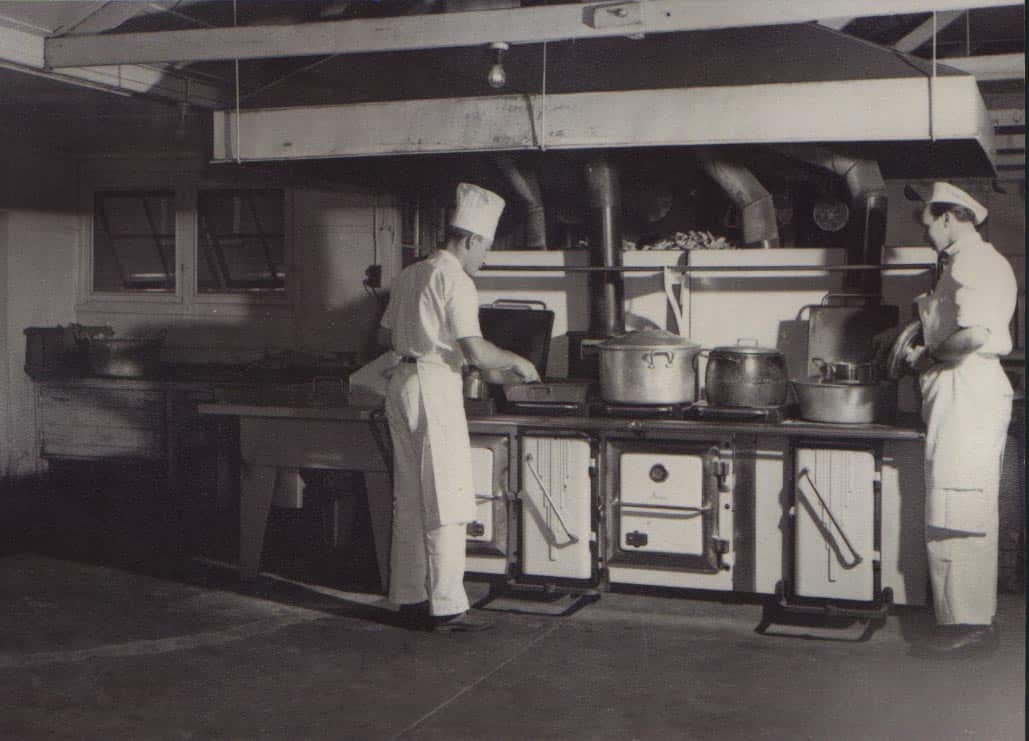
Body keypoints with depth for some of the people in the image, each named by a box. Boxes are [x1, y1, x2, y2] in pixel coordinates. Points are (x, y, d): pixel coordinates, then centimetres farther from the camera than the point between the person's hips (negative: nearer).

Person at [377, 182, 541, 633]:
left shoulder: (411, 274, 16)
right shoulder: (454, 279, -11)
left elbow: (386, 335, 22)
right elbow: (475, 349, -19)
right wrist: (516, 363, -3)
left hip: (403, 383, 9)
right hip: (435, 388, -9)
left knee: (409, 499, 12)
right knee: (446, 500, -5)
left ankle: (409, 597, 19)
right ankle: (446, 607, -3)